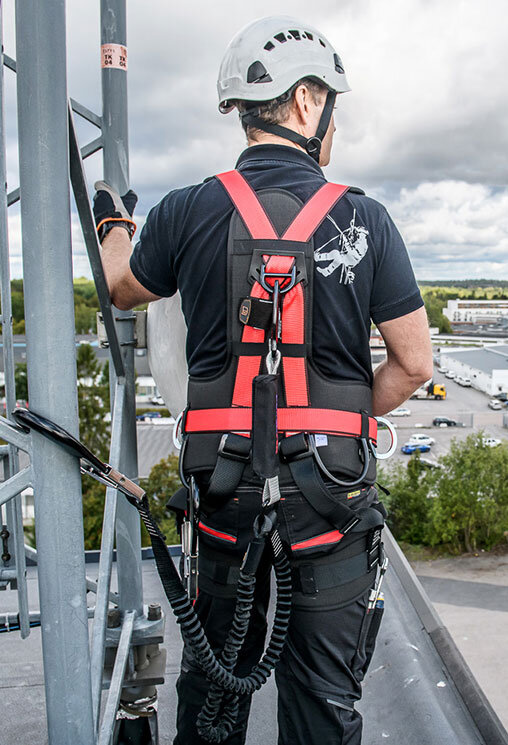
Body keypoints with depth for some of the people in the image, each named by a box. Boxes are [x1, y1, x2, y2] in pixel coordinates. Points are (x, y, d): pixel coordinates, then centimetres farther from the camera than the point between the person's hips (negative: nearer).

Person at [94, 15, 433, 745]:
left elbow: (122, 289, 15)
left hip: (226, 486, 2)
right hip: (329, 493, -1)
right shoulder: (363, 218, -8)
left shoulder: (188, 212, -6)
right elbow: (414, 364, -5)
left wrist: (114, 223, 35)